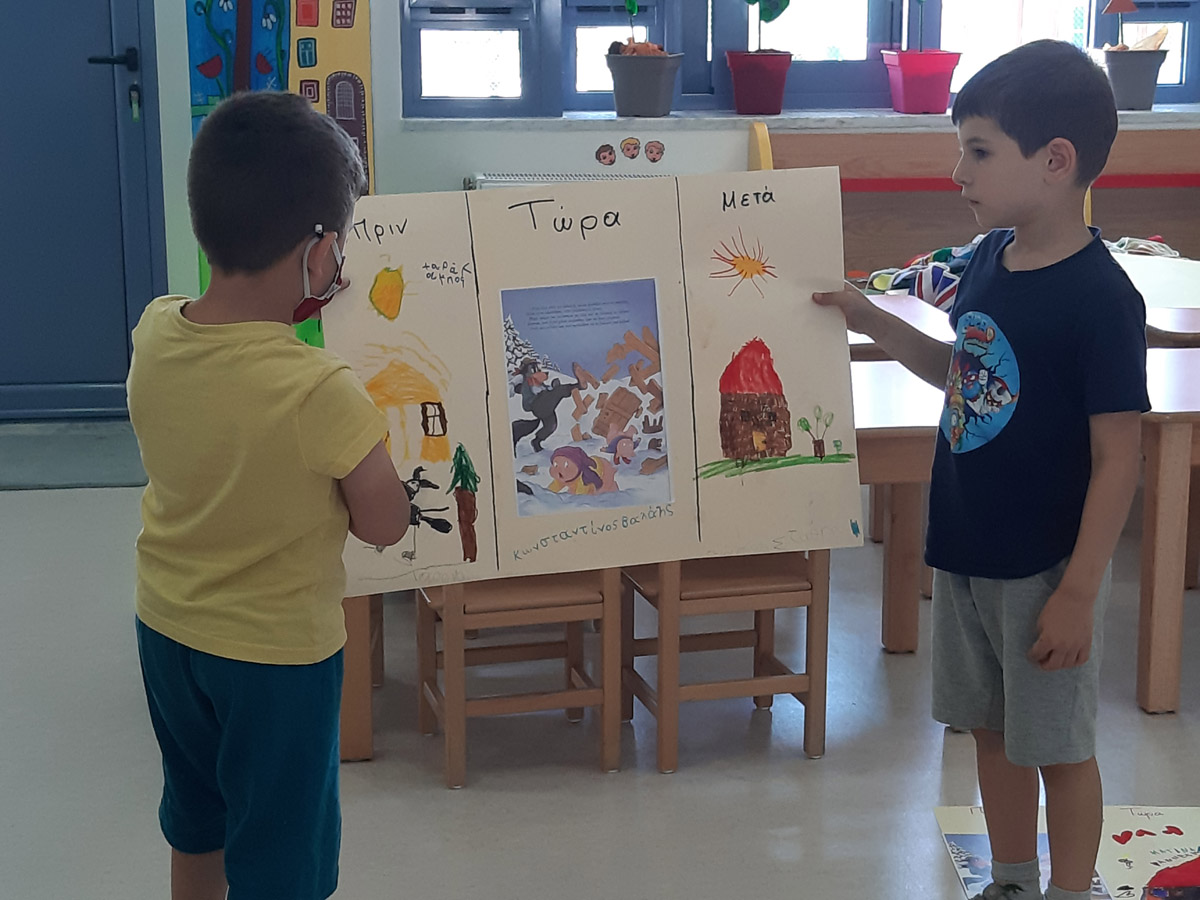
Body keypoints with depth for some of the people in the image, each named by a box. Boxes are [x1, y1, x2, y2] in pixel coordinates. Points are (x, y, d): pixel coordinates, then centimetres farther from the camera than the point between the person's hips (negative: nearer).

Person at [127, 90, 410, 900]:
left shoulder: (154, 332, -13)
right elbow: (384, 524, -16)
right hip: (277, 651, -6)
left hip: (166, 628, 6)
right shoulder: (324, 393, -31)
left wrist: (280, 315, 2)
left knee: (196, 822, 28)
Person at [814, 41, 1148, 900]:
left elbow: (1118, 458, -18)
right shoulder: (990, 258, 0)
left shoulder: (1100, 298, -21)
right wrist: (874, 322, 7)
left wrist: (1078, 593, -18)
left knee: (1058, 746, 9)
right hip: (966, 551, 8)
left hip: (1047, 568, -7)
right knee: (993, 730, 20)